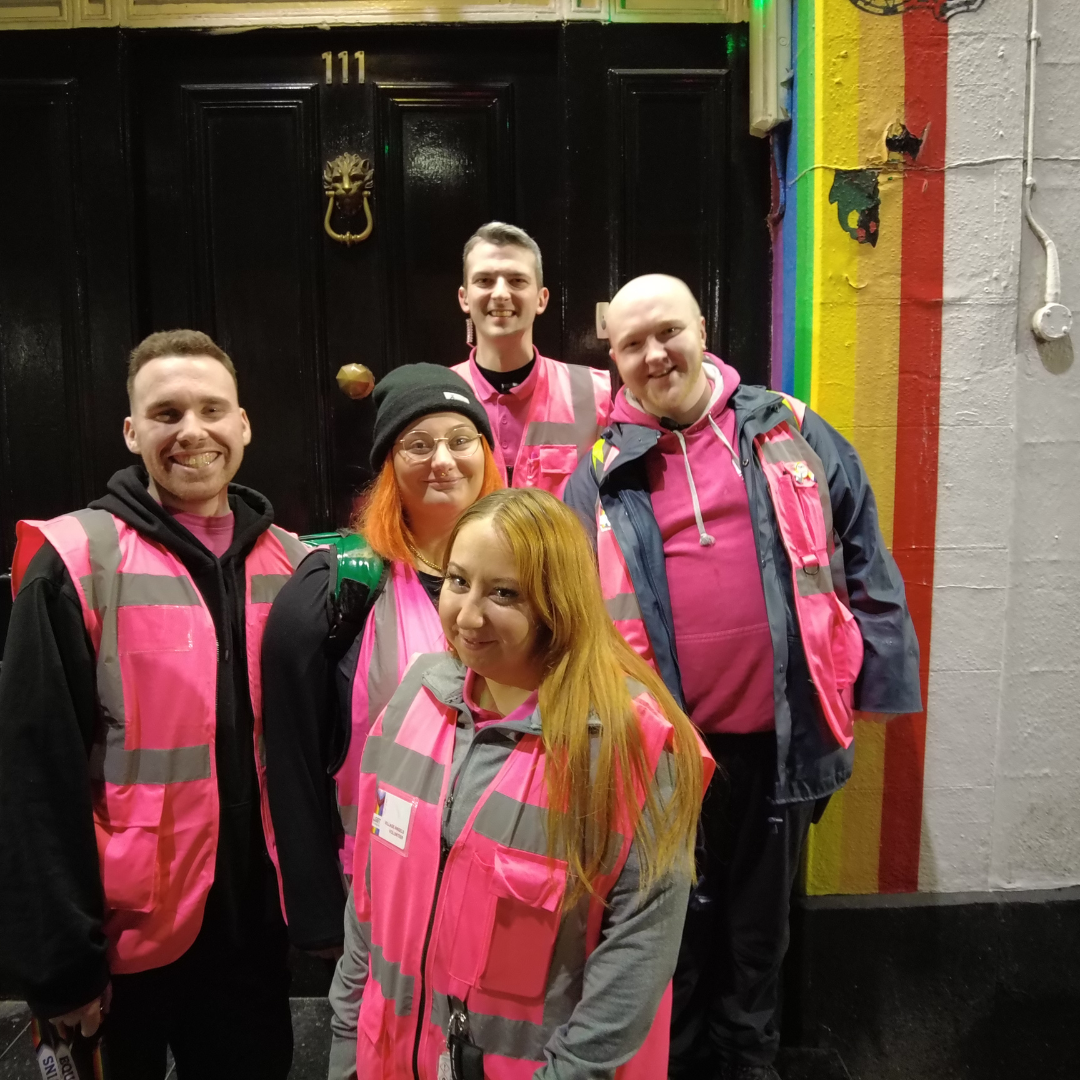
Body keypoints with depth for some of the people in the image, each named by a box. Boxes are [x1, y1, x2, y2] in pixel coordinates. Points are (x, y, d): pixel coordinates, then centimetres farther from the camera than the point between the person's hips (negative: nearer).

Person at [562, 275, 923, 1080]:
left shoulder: (791, 433, 1)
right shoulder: (602, 478, 0)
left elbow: (864, 561, 5)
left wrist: (882, 676, 3)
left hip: (779, 736, 1)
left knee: (760, 924, 20)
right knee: (676, 929, 18)